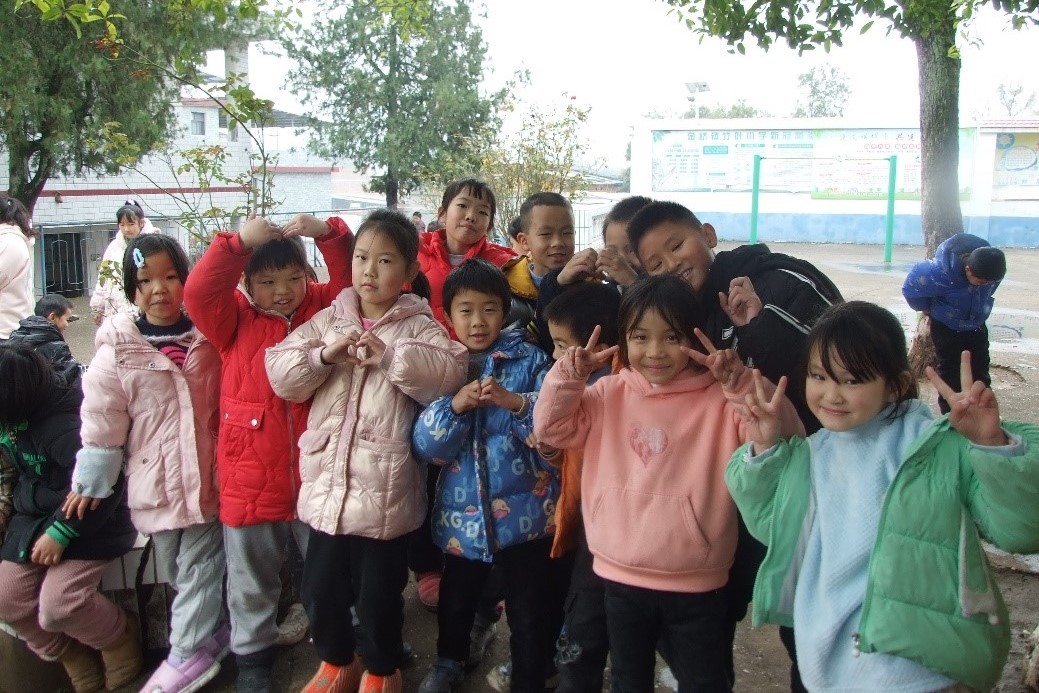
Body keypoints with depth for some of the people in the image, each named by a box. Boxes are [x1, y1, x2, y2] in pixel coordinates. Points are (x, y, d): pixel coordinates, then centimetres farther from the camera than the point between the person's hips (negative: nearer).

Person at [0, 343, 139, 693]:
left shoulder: (63, 421, -28)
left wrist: (59, 533, -26)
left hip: (85, 519, -9)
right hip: (32, 518, 9)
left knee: (58, 606, -21)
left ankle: (122, 641, 11)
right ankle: (77, 662, 22)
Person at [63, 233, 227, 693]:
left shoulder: (209, 337, -2)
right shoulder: (117, 352, -8)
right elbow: (101, 424, -2)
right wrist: (91, 482, 3)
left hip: (208, 477, 1)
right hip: (155, 483, -1)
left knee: (200, 567, 7)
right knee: (178, 570, 12)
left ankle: (188, 653, 20)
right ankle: (209, 636, 31)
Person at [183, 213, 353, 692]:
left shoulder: (323, 307, 2)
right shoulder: (235, 320, -3)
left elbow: (353, 280, -9)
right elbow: (198, 293, -18)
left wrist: (329, 234, -22)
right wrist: (238, 242, -25)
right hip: (251, 476, -1)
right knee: (252, 580, 17)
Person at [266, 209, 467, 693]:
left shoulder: (418, 326, -3)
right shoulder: (328, 320, 7)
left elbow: (449, 371, -21)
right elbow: (281, 376, 2)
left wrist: (389, 354, -26)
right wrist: (324, 355, -14)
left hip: (385, 491, -4)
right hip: (327, 485, 4)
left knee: (379, 592, 10)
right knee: (320, 587, 17)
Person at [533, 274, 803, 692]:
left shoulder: (721, 399, -8)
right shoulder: (610, 393, 2)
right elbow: (551, 429, 1)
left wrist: (742, 383, -29)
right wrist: (571, 374, -14)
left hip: (697, 585, -3)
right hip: (620, 578, 3)